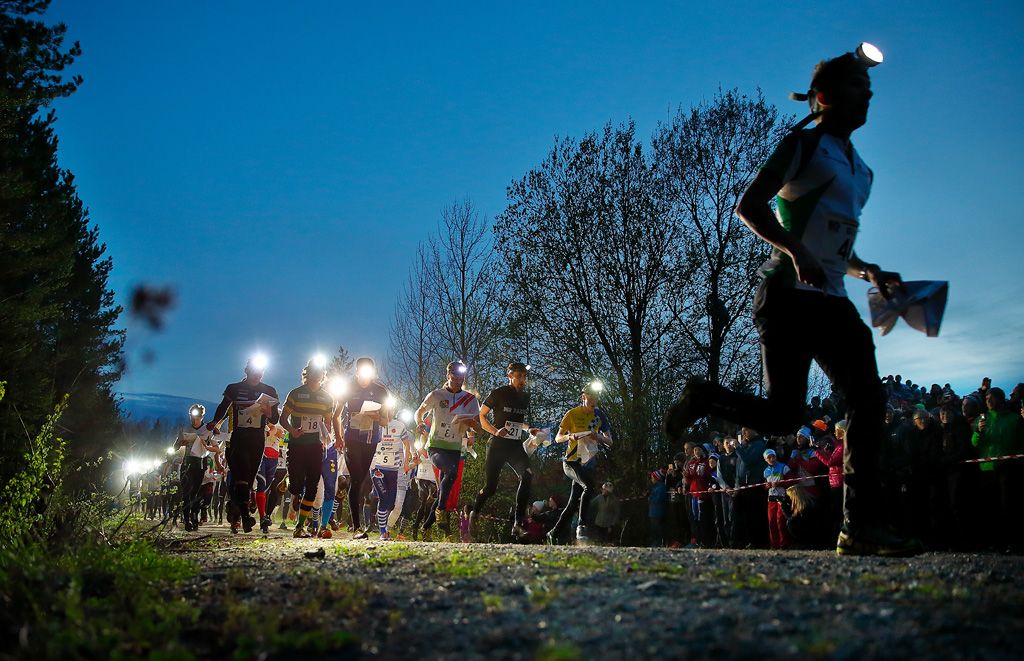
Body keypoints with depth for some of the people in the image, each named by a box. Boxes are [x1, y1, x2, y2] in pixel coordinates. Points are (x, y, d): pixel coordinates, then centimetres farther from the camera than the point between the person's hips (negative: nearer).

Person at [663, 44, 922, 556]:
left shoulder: (861, 172, 25)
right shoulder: (802, 145, 2)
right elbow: (748, 206, -9)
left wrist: (868, 272, 14)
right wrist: (795, 251, -22)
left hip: (832, 301, 8)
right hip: (789, 296, -8)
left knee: (869, 402, -5)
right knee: (783, 415, -14)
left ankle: (860, 527, -1)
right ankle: (700, 398, 13)